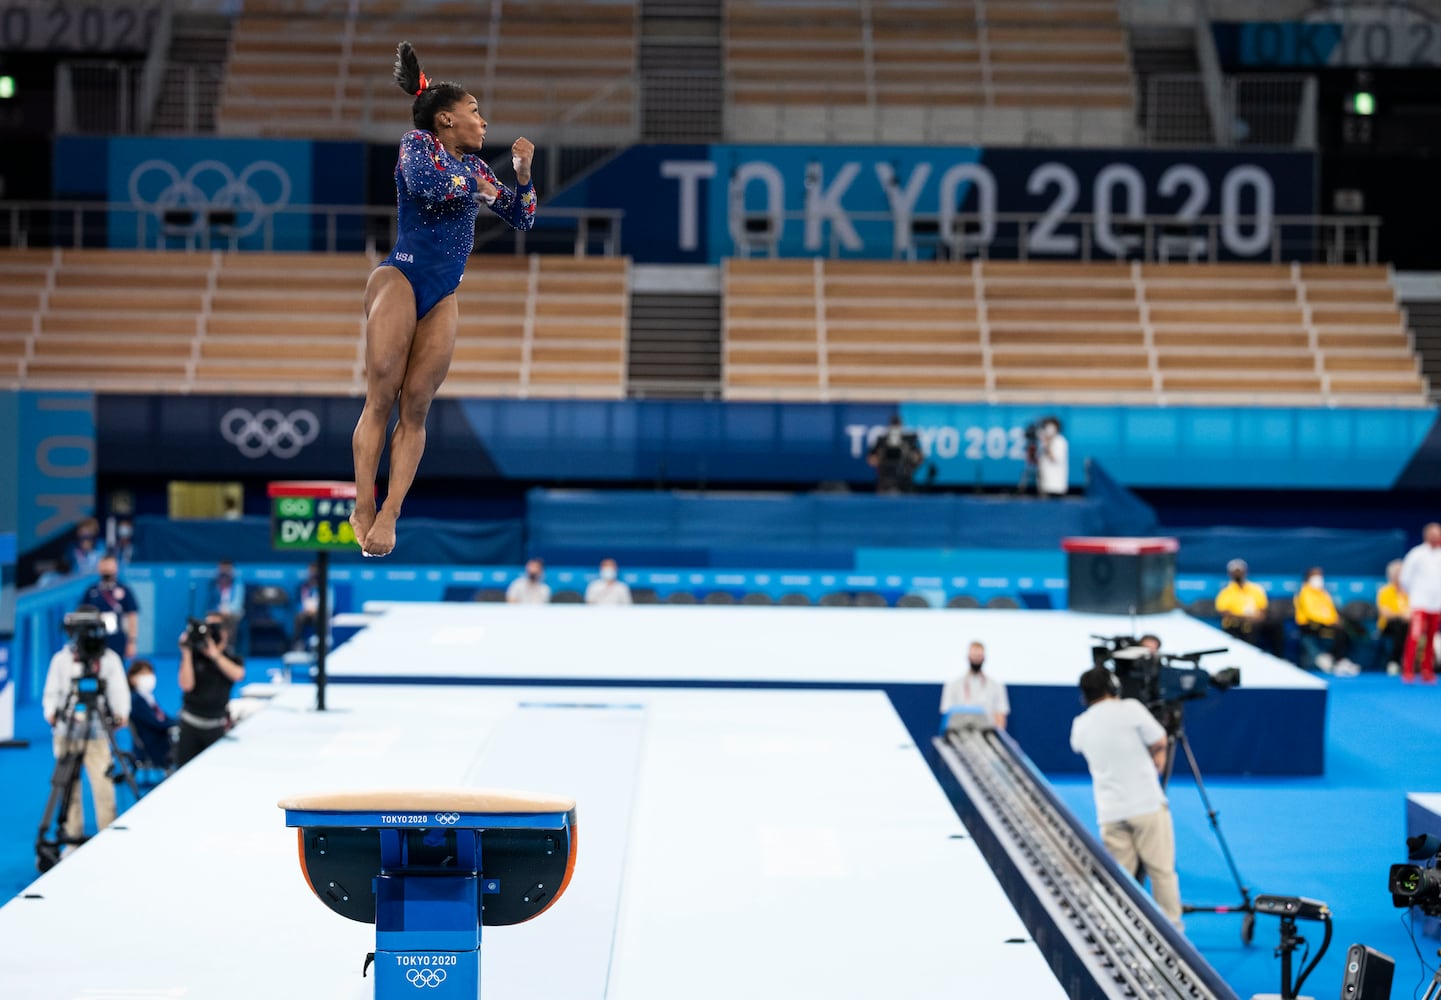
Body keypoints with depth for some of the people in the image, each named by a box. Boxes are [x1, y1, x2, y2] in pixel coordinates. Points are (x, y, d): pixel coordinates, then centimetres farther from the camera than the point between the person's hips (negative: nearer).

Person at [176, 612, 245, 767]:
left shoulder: (232, 657, 4)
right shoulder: (194, 654, 0)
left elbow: (238, 674, -20)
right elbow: (186, 685, -12)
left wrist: (215, 654, -20)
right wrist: (186, 653, -16)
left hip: (217, 725, 0)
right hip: (191, 722, 0)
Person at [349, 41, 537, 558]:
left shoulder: (474, 166, 20)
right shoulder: (418, 143, 3)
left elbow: (523, 219, 24)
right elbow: (426, 184, -20)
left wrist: (522, 172, 8)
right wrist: (480, 187, -5)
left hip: (443, 298, 6)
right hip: (401, 277, -6)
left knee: (416, 408, -4)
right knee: (381, 398, -13)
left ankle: (389, 514, -9)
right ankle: (363, 509, -14)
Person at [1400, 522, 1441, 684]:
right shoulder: (1417, 554, -5)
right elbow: (1405, 578, 2)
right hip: (1420, 603, -4)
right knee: (1415, 636, -16)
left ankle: (1427, 672, 15)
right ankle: (1407, 672, -15)